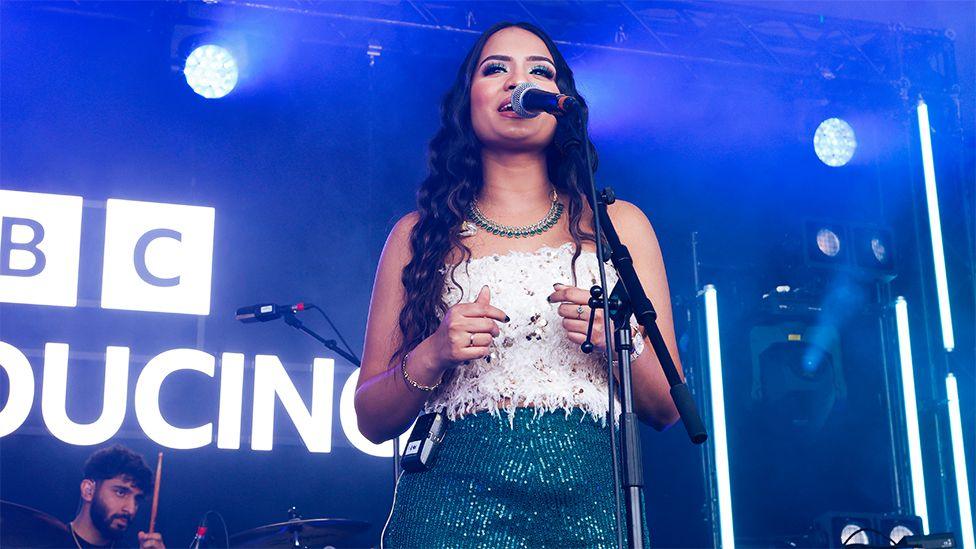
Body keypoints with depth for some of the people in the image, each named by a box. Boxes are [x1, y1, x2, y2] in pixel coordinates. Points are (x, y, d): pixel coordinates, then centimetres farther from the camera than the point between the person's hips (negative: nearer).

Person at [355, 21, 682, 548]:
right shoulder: (419, 234, 7)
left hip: (585, 505, 1)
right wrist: (429, 357, -12)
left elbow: (667, 409, 7)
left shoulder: (616, 224, 9)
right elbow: (372, 420, 7)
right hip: (451, 507, -1)